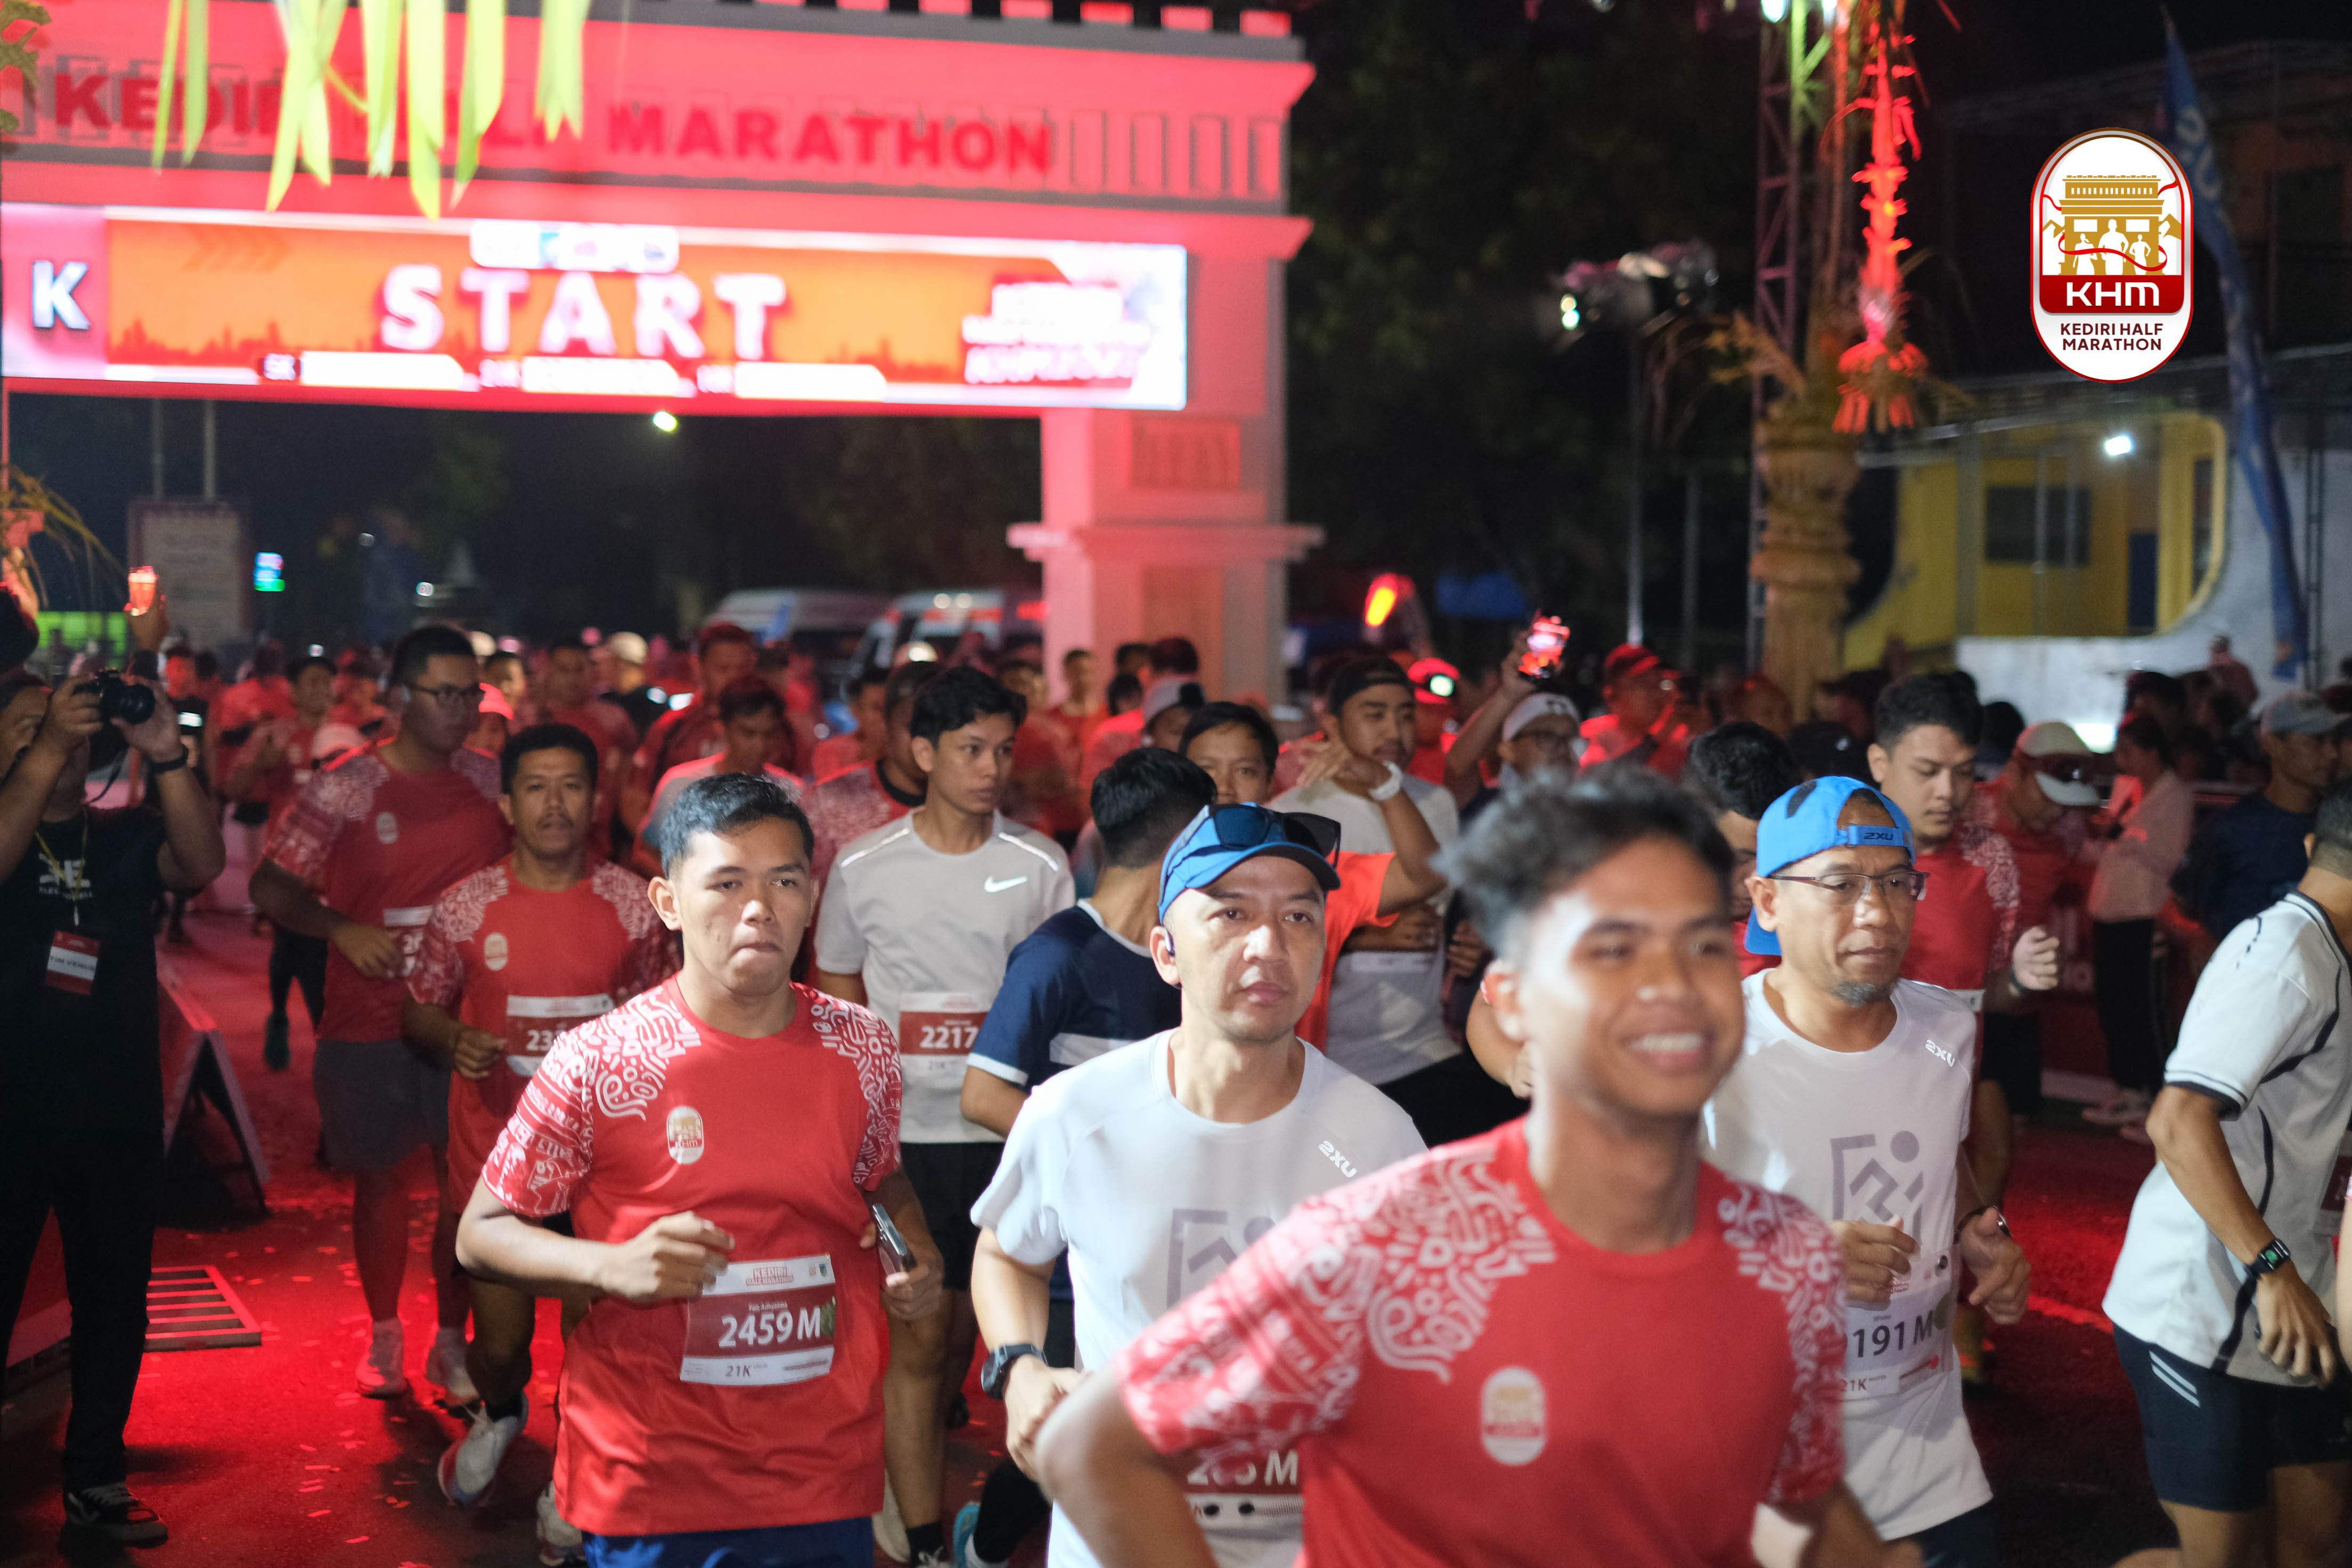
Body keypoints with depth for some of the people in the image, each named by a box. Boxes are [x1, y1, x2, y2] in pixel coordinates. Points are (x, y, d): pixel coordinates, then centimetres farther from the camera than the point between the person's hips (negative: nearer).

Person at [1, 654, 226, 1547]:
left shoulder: (126, 838, 7)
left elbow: (201, 865, -12)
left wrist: (166, 756, -24)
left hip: (118, 1116, 3)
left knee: (114, 1306, 10)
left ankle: (96, 1483, 22)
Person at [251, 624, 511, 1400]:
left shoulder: (492, 782, 4)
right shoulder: (346, 788, -6)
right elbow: (271, 883, -5)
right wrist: (341, 929, -20)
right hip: (368, 1023, -2)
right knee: (379, 1178, 9)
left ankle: (451, 1341, 20)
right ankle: (384, 1336, 26)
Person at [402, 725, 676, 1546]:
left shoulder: (633, 904, -2)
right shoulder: (466, 906, -5)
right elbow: (419, 1010, 6)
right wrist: (456, 1039, -14)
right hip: (495, 1148, 0)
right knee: (500, 1340, 5)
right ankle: (497, 1414, 42)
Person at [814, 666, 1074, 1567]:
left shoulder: (1041, 867, 1)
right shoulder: (862, 869, 1)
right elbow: (837, 1009, 10)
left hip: (1003, 1131, 1)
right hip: (898, 1133, -1)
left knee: (963, 1327, 8)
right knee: (917, 1340, 0)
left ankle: (913, 1456, 32)